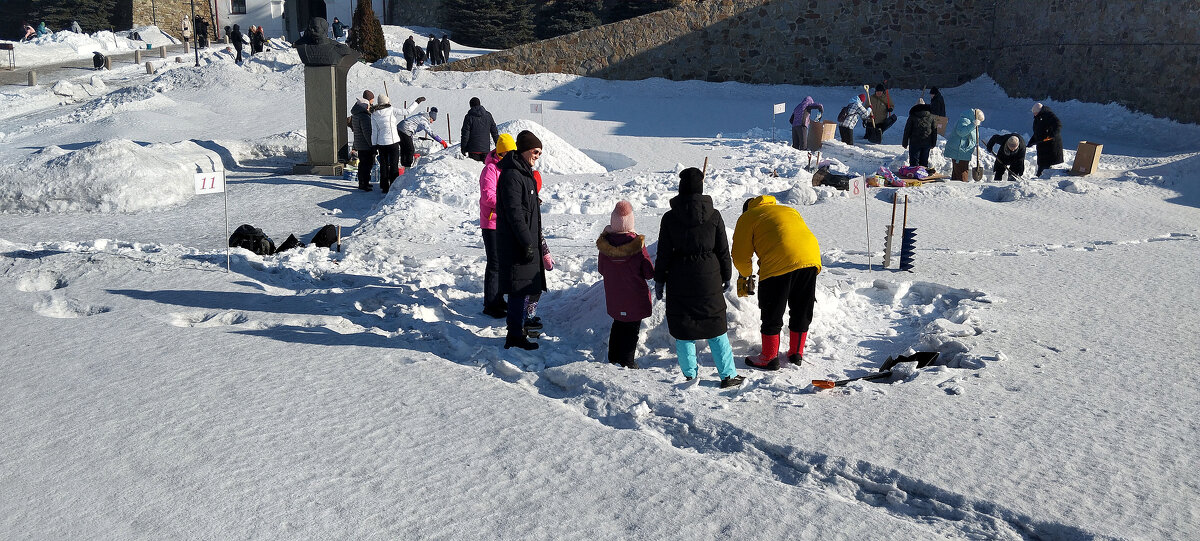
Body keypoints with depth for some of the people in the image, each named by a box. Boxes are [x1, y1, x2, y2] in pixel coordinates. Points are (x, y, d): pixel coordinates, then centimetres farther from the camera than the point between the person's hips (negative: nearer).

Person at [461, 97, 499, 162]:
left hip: (473, 149, -4)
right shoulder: (488, 115, 6)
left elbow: (465, 133, -7)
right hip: (486, 148, 4)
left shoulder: (469, 117, -7)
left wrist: (463, 148, -1)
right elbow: (494, 132, 11)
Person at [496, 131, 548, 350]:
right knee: (520, 288, -7)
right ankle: (515, 336, -1)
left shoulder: (523, 173, 16)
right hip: (516, 243, -10)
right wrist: (527, 243, -22)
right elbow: (514, 213, -22)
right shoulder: (511, 175, -17)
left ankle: (516, 328, 27)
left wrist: (534, 240, 24)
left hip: (525, 240, 10)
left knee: (524, 288, 16)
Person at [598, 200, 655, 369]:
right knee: (632, 327, 9)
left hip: (613, 296, 4)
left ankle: (613, 358, 33)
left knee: (618, 324, 23)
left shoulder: (605, 242, -10)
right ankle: (627, 362, 14)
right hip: (634, 297, -4)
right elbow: (649, 272, -13)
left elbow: (601, 269, 3)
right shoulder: (636, 242, -19)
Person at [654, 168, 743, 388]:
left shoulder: (670, 217, -6)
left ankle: (689, 375, 13)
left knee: (682, 327, 9)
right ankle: (728, 375, 10)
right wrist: (726, 277, 13)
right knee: (716, 327, 10)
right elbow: (723, 251, 1)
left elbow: (664, 253, -3)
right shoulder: (714, 216, -4)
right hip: (708, 279, 1)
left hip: (679, 280, -1)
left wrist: (659, 280, 7)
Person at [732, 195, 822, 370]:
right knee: (801, 311, 19)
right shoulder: (790, 210, 33)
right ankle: (796, 354, 29)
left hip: (779, 263, -5)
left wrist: (745, 275, 32)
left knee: (772, 313, 8)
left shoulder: (747, 217, 17)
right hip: (812, 258, 6)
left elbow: (740, 256, 14)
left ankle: (769, 358, 15)